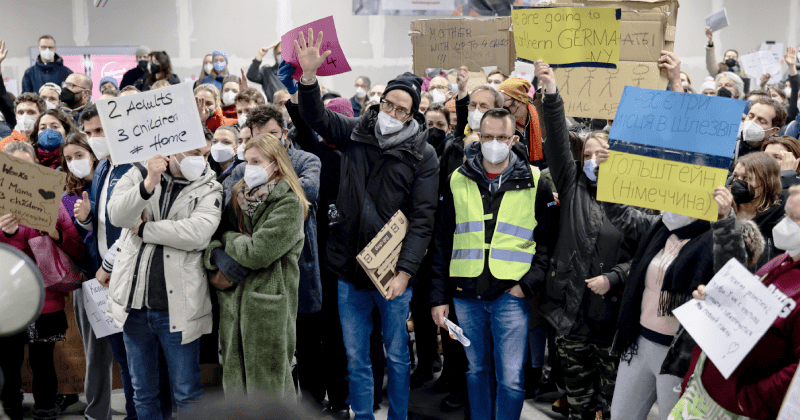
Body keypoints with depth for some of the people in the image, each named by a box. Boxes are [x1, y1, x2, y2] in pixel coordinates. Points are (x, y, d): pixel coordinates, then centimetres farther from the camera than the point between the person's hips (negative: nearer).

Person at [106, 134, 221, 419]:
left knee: (187, 395, 5)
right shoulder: (139, 174, 7)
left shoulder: (208, 189, 0)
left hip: (177, 307, -2)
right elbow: (117, 215, -12)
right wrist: (148, 184, -28)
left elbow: (198, 233, -19)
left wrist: (143, 230, -12)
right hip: (133, 302, 3)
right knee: (142, 391, 16)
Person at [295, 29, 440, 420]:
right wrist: (309, 75, -22)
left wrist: (404, 272, -16)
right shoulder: (355, 131, 2)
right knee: (355, 358, 12)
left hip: (393, 272, -2)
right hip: (350, 268, 2)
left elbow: (422, 219, -9)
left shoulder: (423, 154, -7)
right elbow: (315, 116, -3)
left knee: (397, 356, 12)